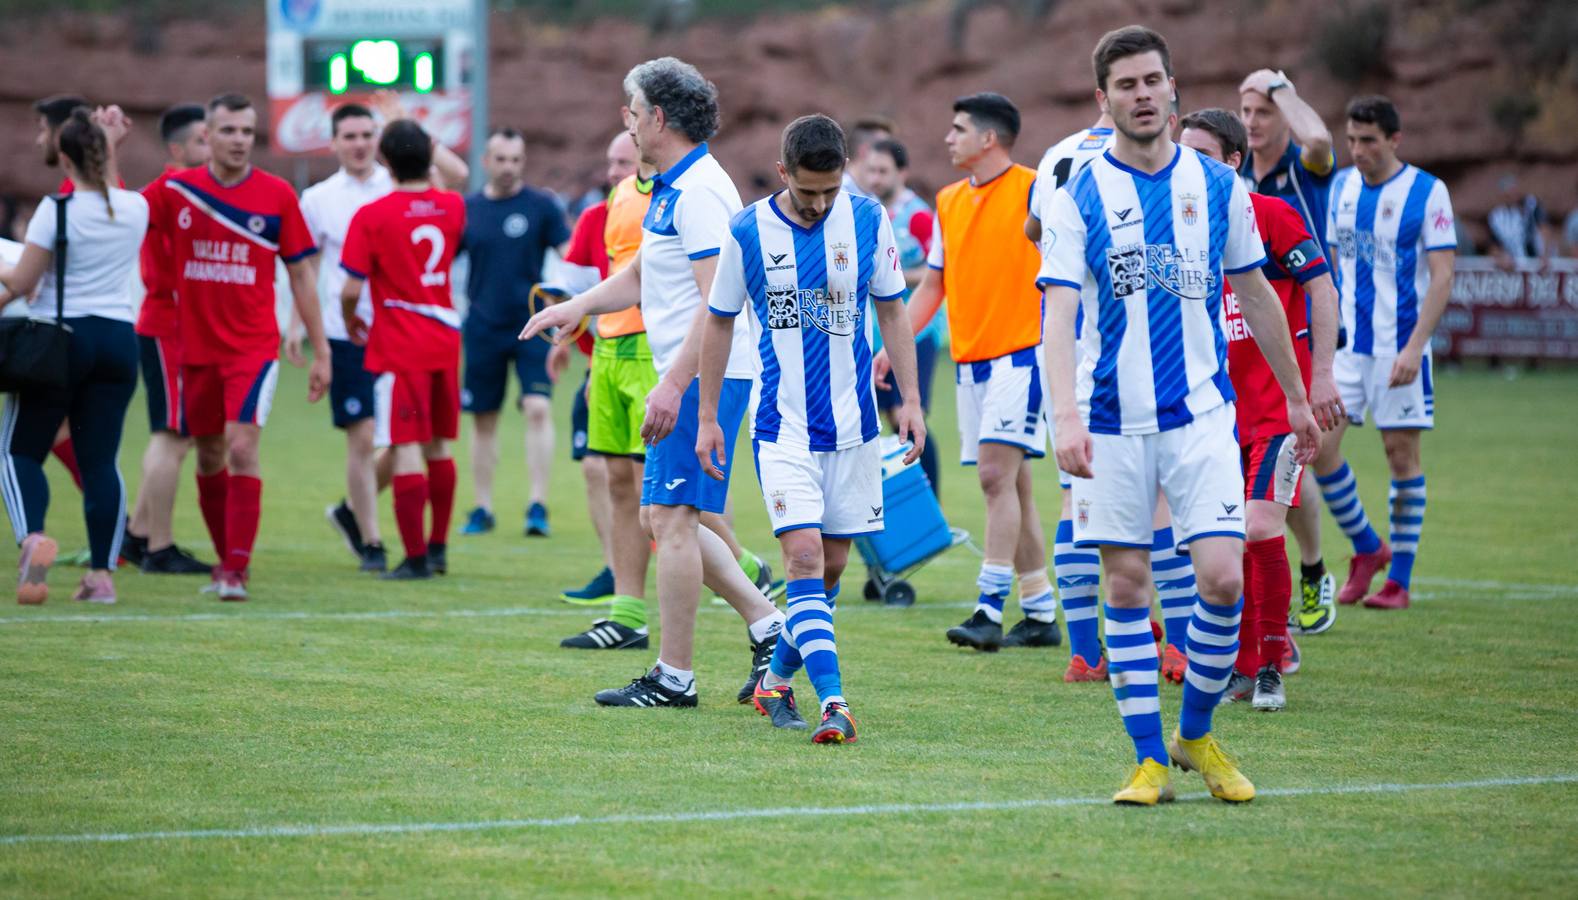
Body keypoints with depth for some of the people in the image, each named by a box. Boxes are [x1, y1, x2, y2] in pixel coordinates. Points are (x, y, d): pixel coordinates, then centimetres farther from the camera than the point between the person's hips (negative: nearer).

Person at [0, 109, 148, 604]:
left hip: (60, 337, -4)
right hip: (119, 337, 4)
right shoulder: (136, 208, 2)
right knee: (101, 459, 8)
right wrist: (107, 155, 31)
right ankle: (102, 572, 2)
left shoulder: (57, 209, -13)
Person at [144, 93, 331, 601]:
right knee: (209, 458, 11)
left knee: (242, 448, -17)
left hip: (254, 346, -3)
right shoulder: (176, 190, 1)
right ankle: (227, 559, 27)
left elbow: (301, 275, 2)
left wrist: (321, 352, 1)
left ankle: (236, 570, -14)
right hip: (196, 348, 3)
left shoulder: (278, 195, -3)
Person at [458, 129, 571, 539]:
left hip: (532, 324, -3)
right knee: (483, 419, 7)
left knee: (538, 409, -15)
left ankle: (538, 506, -11)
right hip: (483, 328, 3)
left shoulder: (542, 206, -1)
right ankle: (482, 509, 17)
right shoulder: (467, 208, 5)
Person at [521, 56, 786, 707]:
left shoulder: (700, 191, -16)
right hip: (686, 377, 10)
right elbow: (641, 274, 31)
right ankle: (766, 624, 14)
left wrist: (674, 384, -26)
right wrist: (577, 307, 18)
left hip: (705, 377, -10)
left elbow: (718, 302, -23)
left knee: (671, 517, -7)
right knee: (664, 518, 12)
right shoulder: (669, 188, 16)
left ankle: (674, 678, -3)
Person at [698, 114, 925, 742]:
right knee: (804, 555, -16)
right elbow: (719, 322, 5)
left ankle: (777, 679, 27)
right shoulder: (747, 232, -5)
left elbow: (891, 310, 9)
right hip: (782, 426, -3)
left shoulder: (868, 220, -1)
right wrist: (707, 417, 5)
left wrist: (910, 399, 3)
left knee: (831, 567, 7)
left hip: (853, 424, 3)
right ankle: (833, 702, -22)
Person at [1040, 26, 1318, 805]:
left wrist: (1297, 399, 20)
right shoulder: (1078, 198, -3)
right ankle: (1149, 758, 11)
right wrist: (1066, 418, -25)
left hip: (1201, 413, 1)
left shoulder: (1217, 185, 5)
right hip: (1111, 420, -1)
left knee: (1224, 575, -9)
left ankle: (1196, 732, 11)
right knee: (1126, 585, 2)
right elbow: (1059, 314, -12)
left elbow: (1256, 295, 16)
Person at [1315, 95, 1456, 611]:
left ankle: (1398, 580, 9)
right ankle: (1367, 548, 15)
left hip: (1399, 348, -4)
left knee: (1402, 453, 0)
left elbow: (1442, 277, -10)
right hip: (1345, 341, 4)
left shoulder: (1427, 192, -7)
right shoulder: (1340, 187, 8)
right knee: (1318, 446, -5)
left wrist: (1414, 347, -18)